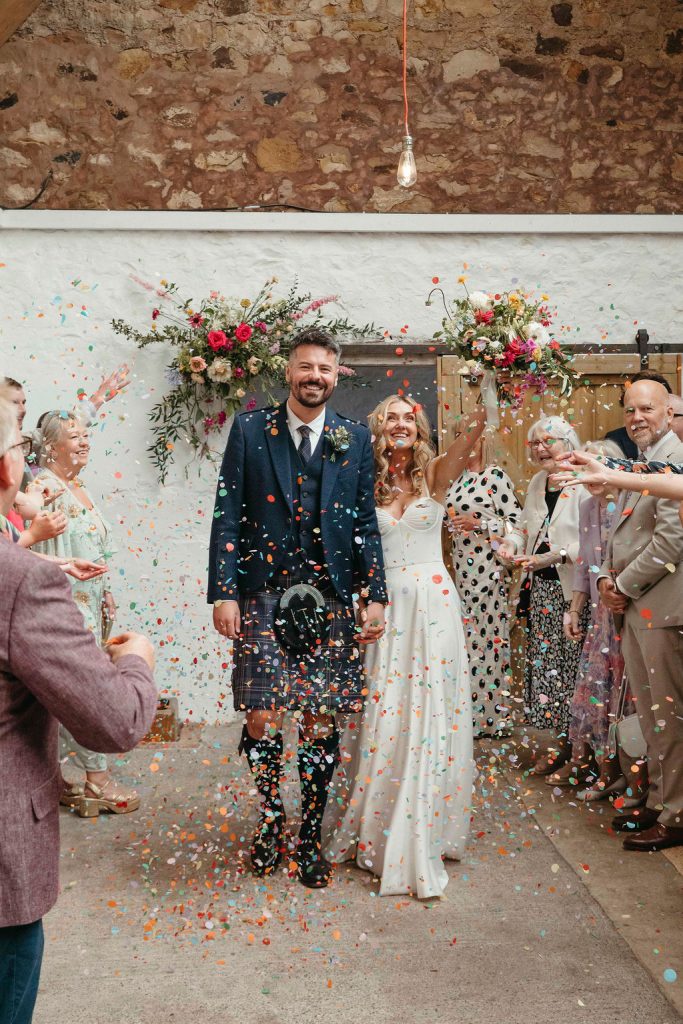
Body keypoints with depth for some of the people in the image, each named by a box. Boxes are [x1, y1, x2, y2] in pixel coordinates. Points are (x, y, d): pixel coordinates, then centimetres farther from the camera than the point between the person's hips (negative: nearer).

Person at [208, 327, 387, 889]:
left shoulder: (355, 439, 7)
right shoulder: (250, 430, 3)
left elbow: (366, 523, 8)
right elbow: (227, 515, 0)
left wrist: (375, 596, 1)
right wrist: (223, 592, -7)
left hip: (329, 599, 1)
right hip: (262, 595, -1)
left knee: (321, 721, 5)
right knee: (261, 719, -1)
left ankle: (310, 836, 22)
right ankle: (272, 820, 24)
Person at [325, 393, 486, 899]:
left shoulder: (434, 474, 3)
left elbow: (469, 436, -17)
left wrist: (489, 404, -36)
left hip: (431, 605, 0)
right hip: (380, 605, 0)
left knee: (427, 716, 4)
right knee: (379, 717, 4)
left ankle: (420, 834, 19)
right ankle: (373, 829, 21)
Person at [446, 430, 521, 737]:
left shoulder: (496, 475, -7)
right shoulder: (458, 479, 14)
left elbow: (515, 521, -11)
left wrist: (478, 523, -17)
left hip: (488, 565, -7)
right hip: (462, 566, 7)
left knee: (487, 630, -4)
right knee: (467, 631, 8)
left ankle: (491, 713, 5)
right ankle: (470, 711, 15)